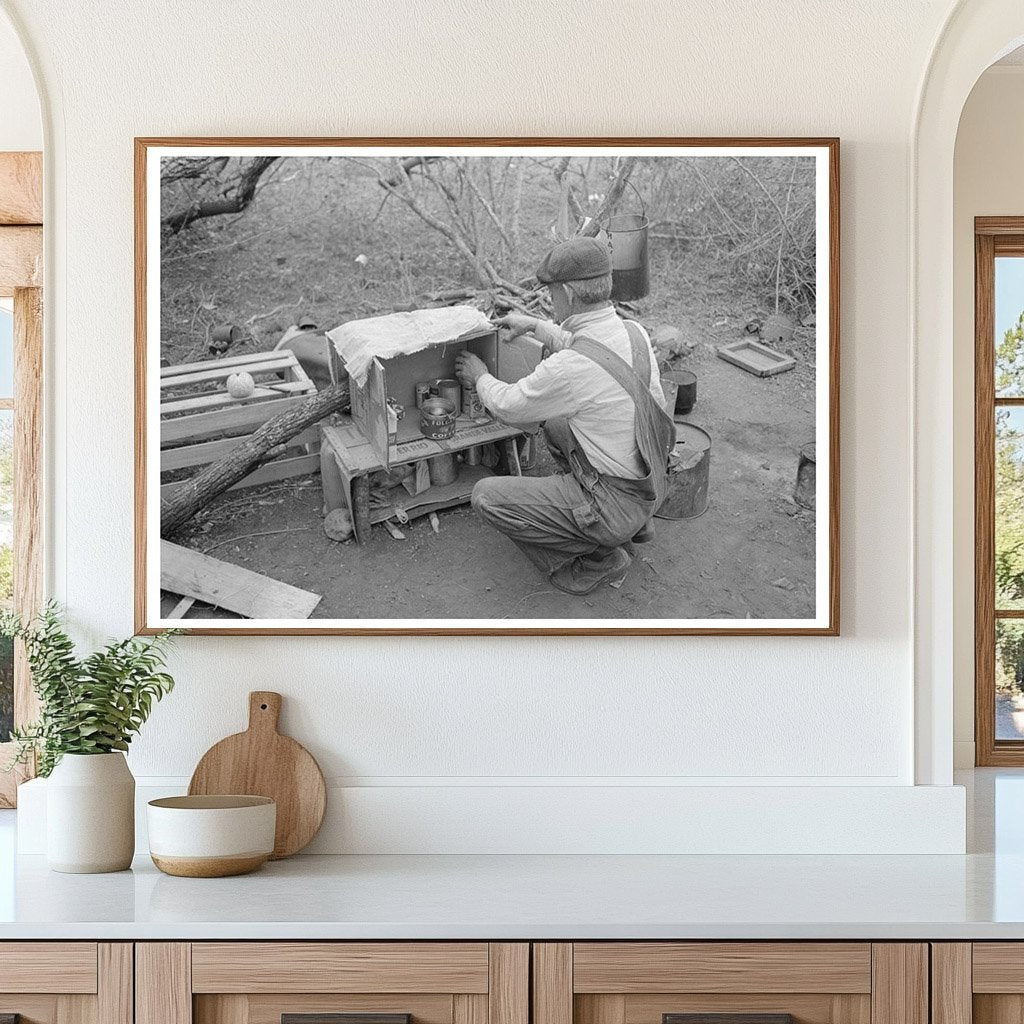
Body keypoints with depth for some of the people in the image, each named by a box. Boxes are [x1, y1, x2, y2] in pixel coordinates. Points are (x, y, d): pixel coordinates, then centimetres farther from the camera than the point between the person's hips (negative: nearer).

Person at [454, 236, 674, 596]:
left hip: (615, 505, -8)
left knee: (486, 496, -7)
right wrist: (536, 326, 28)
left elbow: (507, 407, -8)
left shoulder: (568, 369, -28)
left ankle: (597, 558, 1)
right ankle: (634, 525, 25)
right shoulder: (633, 332, -4)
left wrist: (479, 377, 12)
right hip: (650, 490, 8)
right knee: (554, 421, 29)